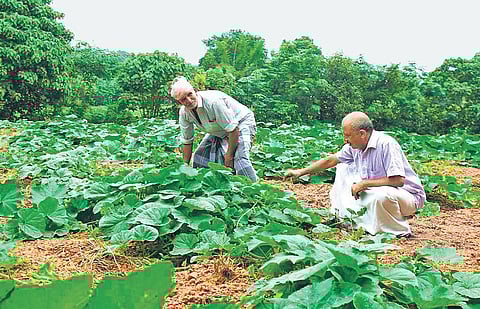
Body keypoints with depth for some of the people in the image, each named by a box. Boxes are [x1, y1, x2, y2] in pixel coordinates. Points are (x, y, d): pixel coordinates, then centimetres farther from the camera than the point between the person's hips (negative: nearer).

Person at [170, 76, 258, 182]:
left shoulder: (213, 101, -36)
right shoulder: (184, 113, -13)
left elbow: (234, 130, -30)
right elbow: (187, 141, 2)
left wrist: (229, 155, -22)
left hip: (242, 123, -8)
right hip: (219, 132, 8)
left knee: (240, 160, -29)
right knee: (199, 157, 5)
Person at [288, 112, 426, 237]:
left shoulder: (386, 144, -27)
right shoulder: (355, 146, -4)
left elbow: (398, 180, -32)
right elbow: (331, 159, 10)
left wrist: (364, 184, -26)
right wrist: (301, 172, 11)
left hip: (408, 194, -7)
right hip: (375, 192, 7)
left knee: (381, 195, -41)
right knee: (342, 169, 5)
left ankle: (401, 232, -11)